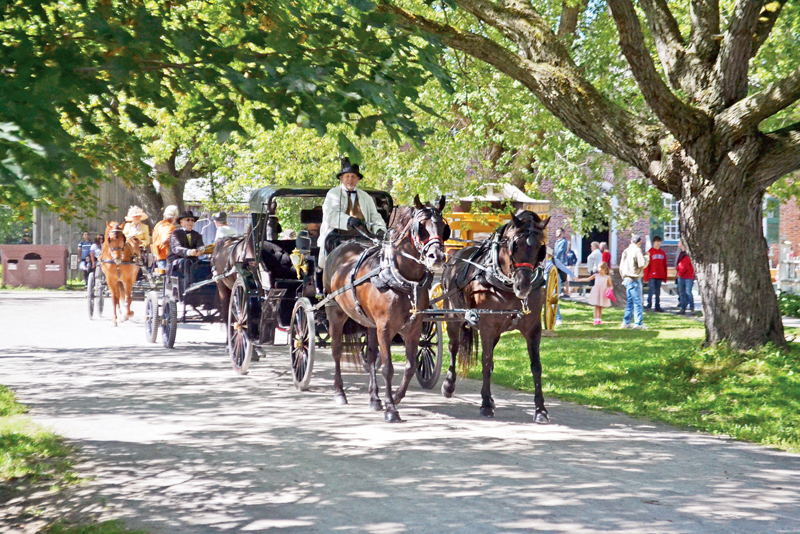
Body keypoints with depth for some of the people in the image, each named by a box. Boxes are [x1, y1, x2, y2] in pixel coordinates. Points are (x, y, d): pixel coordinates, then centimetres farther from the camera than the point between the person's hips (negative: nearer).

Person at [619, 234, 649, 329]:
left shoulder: (626, 251, 13)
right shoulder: (637, 250, -11)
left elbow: (621, 266, 18)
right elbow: (642, 264, -17)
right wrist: (646, 257, 0)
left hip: (626, 278, 8)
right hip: (634, 279, -8)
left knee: (630, 301, 14)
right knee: (637, 301, -5)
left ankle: (626, 322, 14)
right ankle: (638, 323, -6)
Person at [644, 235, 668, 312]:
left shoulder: (663, 253, 11)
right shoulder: (650, 252, -3)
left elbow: (665, 265, 13)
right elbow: (647, 265, -4)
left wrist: (665, 277, 10)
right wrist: (646, 277, -7)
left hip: (660, 276, 4)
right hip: (652, 276, -4)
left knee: (658, 292, 9)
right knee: (651, 290, -7)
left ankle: (657, 306, 13)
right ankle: (649, 305, 0)